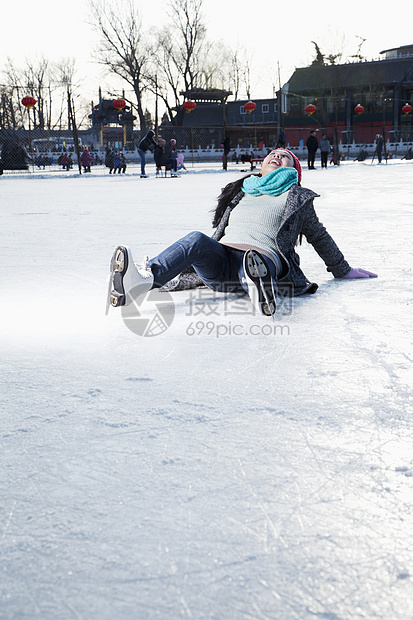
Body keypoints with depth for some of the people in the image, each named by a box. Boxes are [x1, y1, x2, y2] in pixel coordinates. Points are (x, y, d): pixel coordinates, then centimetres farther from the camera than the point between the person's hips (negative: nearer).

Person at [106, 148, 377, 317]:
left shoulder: (296, 197, 22)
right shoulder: (240, 192, 32)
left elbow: (319, 237, 29)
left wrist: (343, 270, 32)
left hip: (264, 256, -1)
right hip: (219, 260, 2)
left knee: (256, 264, -40)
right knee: (197, 239, -33)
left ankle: (259, 282, -77)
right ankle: (143, 278, -61)